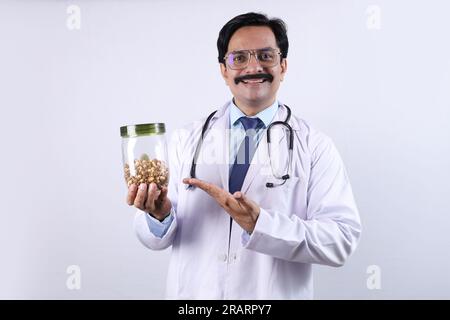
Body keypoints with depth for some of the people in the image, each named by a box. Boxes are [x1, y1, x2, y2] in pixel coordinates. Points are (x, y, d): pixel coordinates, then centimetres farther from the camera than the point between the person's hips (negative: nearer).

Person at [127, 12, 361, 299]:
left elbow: (342, 240, -15)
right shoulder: (187, 140, -3)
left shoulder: (315, 146, -8)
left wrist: (259, 224, -26)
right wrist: (159, 214, -24)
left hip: (275, 293, -1)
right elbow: (158, 238, -3)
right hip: (193, 293, 2)